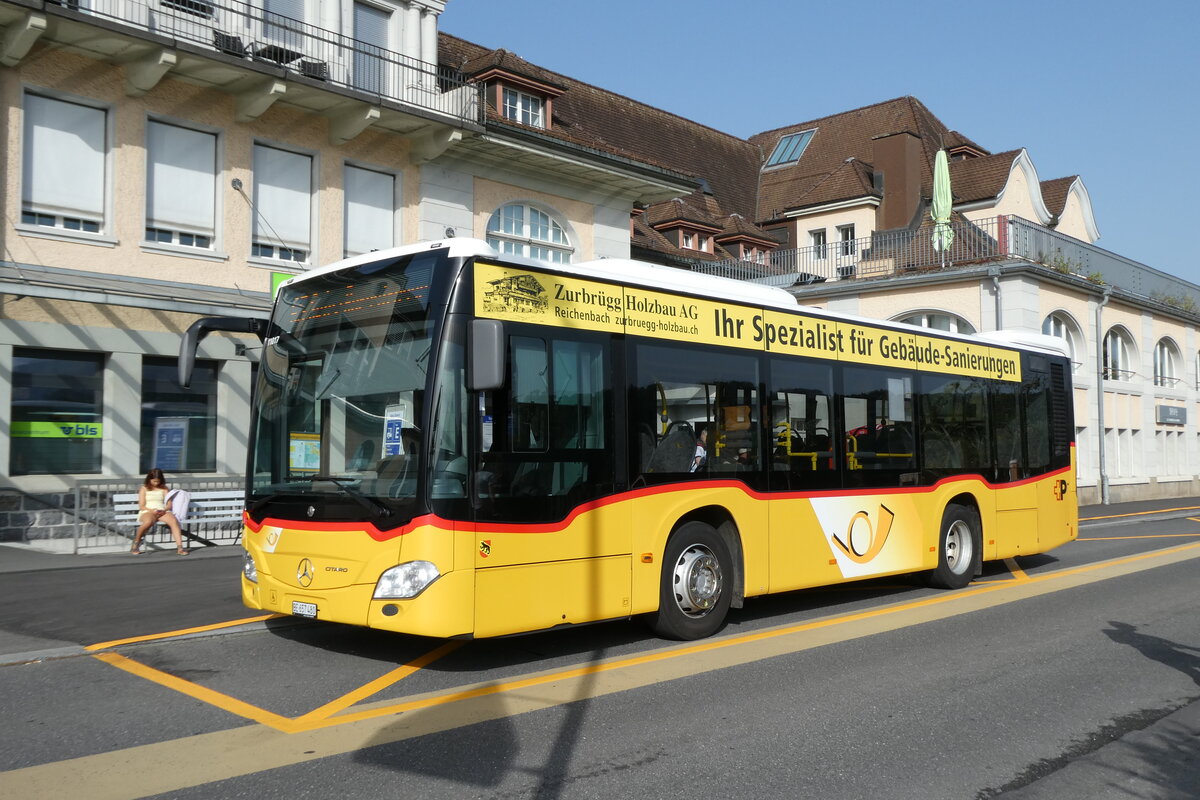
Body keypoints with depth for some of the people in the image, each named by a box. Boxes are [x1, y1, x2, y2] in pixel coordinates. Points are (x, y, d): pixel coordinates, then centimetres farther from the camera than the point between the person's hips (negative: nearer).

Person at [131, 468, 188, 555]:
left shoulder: (164, 488, 19)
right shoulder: (144, 489, 12)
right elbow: (141, 506, 4)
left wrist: (164, 510, -11)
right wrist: (152, 510, -15)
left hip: (162, 512, 2)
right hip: (147, 512, -2)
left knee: (174, 521, -33)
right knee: (148, 522, -41)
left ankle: (179, 547, -42)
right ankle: (136, 544, -17)